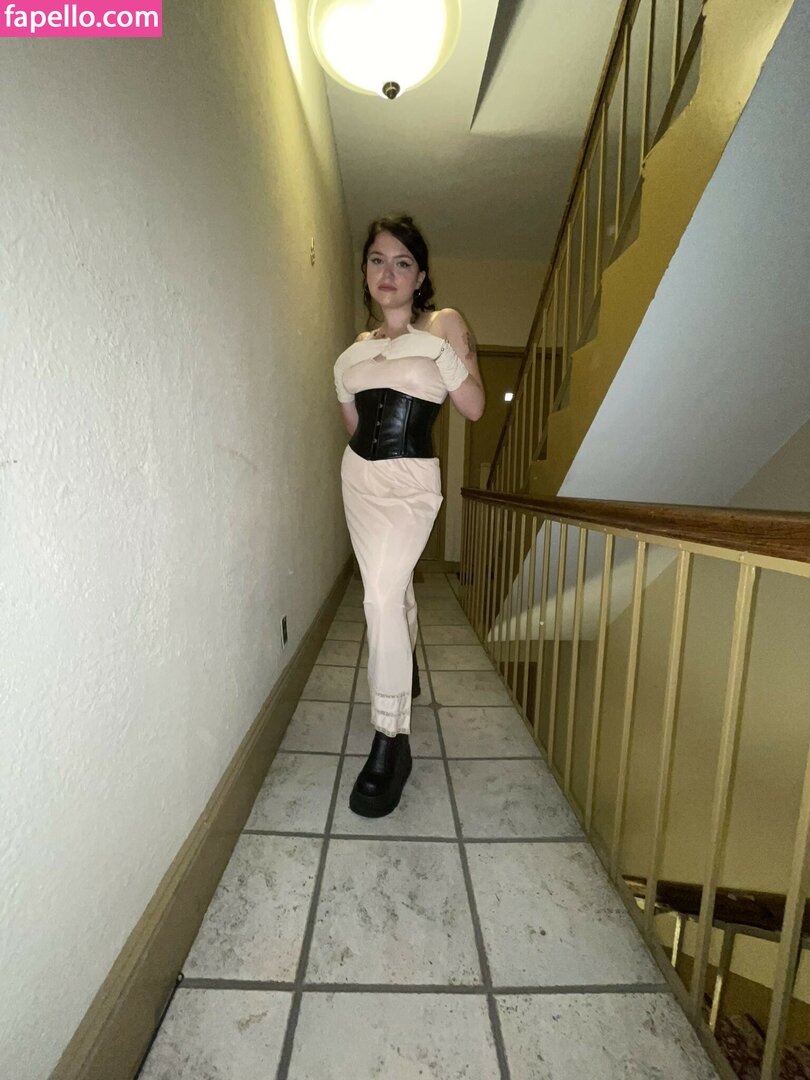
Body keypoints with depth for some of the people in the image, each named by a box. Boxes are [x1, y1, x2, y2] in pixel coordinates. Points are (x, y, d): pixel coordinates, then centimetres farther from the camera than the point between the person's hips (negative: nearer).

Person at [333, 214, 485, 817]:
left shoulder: (443, 325, 0)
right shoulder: (357, 349, 12)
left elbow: (474, 407, -8)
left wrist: (446, 351, -13)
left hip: (412, 480, -5)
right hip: (360, 474, 6)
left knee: (382, 595, -20)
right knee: (394, 588, 17)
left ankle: (391, 740, -10)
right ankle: (407, 673, 41)